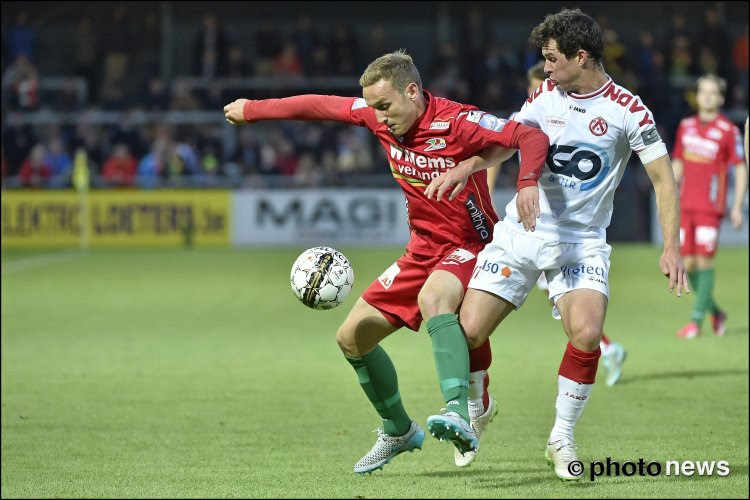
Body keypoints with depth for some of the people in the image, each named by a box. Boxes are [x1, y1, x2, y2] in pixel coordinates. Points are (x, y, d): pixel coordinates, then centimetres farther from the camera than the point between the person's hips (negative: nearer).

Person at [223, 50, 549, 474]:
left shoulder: (457, 121, -24)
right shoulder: (379, 117, -4)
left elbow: (533, 137, -30)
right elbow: (320, 106, 9)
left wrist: (527, 184, -48)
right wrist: (252, 110, 17)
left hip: (469, 245, -8)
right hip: (423, 249, 8)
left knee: (432, 299, -41)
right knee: (352, 338, 9)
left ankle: (460, 416, -55)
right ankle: (399, 431, 31)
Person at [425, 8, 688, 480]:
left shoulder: (628, 109, -9)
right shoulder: (545, 95, 2)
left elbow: (663, 178, -6)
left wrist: (671, 246, -15)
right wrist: (463, 170, -2)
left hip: (583, 241, -3)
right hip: (522, 231, 3)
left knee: (587, 333, -26)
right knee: (468, 331, -7)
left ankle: (562, 440, -5)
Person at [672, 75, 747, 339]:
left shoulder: (728, 130, -3)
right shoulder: (686, 126, 11)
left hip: (710, 206, -5)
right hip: (685, 206, 5)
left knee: (705, 260, -9)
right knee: (689, 263, 3)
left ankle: (696, 320, -6)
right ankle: (715, 312, 21)